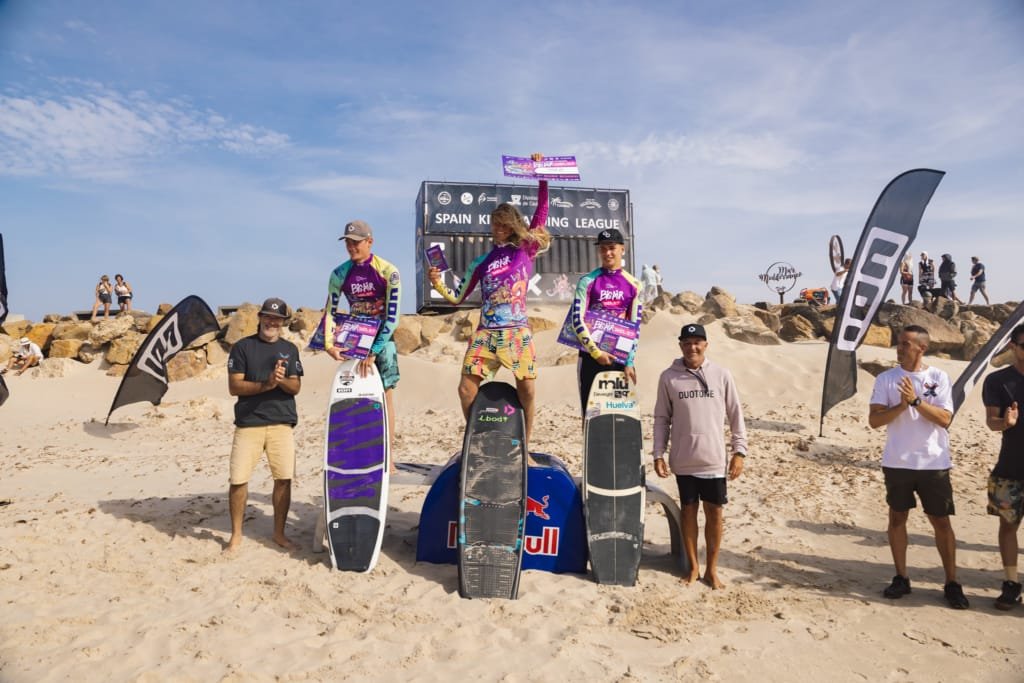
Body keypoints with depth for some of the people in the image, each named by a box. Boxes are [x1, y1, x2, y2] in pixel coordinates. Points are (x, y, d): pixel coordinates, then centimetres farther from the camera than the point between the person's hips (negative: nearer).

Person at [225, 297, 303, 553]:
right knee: (238, 480, -1)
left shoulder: (289, 349, 12)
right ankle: (236, 535, 17)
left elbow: (296, 387, 5)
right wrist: (265, 385, -18)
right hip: (248, 423, -2)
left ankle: (279, 533, 18)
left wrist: (281, 380, -17)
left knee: (284, 479, 2)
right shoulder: (243, 347, 3)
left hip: (282, 424, 2)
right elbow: (234, 386, -4)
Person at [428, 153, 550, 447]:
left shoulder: (526, 249, 7)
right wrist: (437, 284, -3)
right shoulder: (481, 263, 13)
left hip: (518, 332, -2)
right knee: (466, 389, -6)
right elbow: (457, 298, 14)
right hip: (485, 333, 2)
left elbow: (542, 211, 3)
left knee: (527, 392, -3)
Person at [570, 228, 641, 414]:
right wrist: (596, 352, -14)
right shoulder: (588, 281, -1)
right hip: (591, 357, -2)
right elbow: (577, 320, -9)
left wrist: (629, 362, -2)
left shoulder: (633, 285, 6)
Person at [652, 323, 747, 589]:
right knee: (688, 511, 10)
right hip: (683, 460, 0)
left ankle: (712, 569, 22)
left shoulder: (721, 375, -1)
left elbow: (736, 415, 4)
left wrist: (739, 450, -1)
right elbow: (662, 419, 4)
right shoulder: (669, 377, -1)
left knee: (714, 513, 7)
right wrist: (658, 454, 1)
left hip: (715, 459, 0)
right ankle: (693, 567, 25)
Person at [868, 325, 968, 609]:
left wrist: (916, 401, -21)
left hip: (934, 463, -1)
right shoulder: (886, 379, -1)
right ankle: (901, 577, 22)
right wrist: (901, 405, -20)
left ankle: (952, 583, 19)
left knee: (941, 521, 6)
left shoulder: (939, 378, -2)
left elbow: (944, 418, -10)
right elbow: (874, 420, -7)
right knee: (897, 518, 9)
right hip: (897, 462, 1)